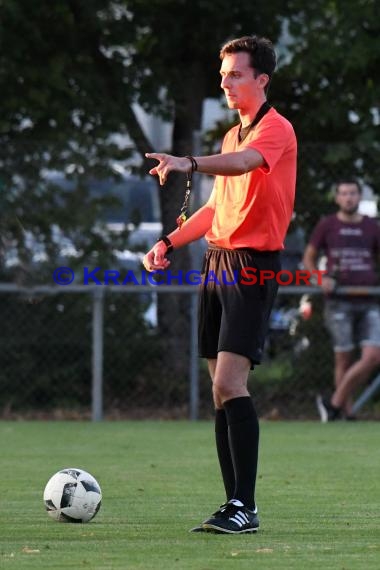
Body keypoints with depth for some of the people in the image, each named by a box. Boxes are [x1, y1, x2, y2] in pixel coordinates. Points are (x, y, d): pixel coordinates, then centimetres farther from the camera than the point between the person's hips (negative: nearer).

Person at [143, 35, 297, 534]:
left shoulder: (276, 129, -7)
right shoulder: (233, 136, 21)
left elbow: (244, 162, -29)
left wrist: (190, 164, -45)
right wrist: (170, 241, 19)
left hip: (253, 266, -9)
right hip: (217, 263, 9)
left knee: (229, 384, -18)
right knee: (221, 390, 5)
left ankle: (245, 507, -17)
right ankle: (235, 506, 8)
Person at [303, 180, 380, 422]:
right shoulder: (327, 226, 6)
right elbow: (309, 258, 13)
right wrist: (321, 279, -6)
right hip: (339, 302, -2)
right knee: (344, 359, -1)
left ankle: (335, 403, 1)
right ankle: (348, 413, 8)